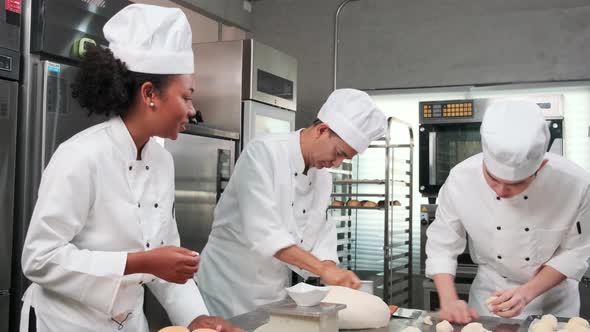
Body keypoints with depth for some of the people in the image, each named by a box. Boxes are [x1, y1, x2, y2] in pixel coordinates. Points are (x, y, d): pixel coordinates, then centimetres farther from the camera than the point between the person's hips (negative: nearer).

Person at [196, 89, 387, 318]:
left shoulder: (323, 179, 4)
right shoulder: (263, 152, -19)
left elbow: (320, 240, 6)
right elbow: (261, 230, -29)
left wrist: (336, 276, -13)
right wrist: (323, 268, -32)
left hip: (275, 295, 7)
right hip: (228, 289, -6)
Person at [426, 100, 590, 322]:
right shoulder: (461, 180, -26)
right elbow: (441, 244, -14)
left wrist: (527, 293, -25)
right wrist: (449, 301, -26)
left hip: (553, 297, 0)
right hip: (490, 292, 0)